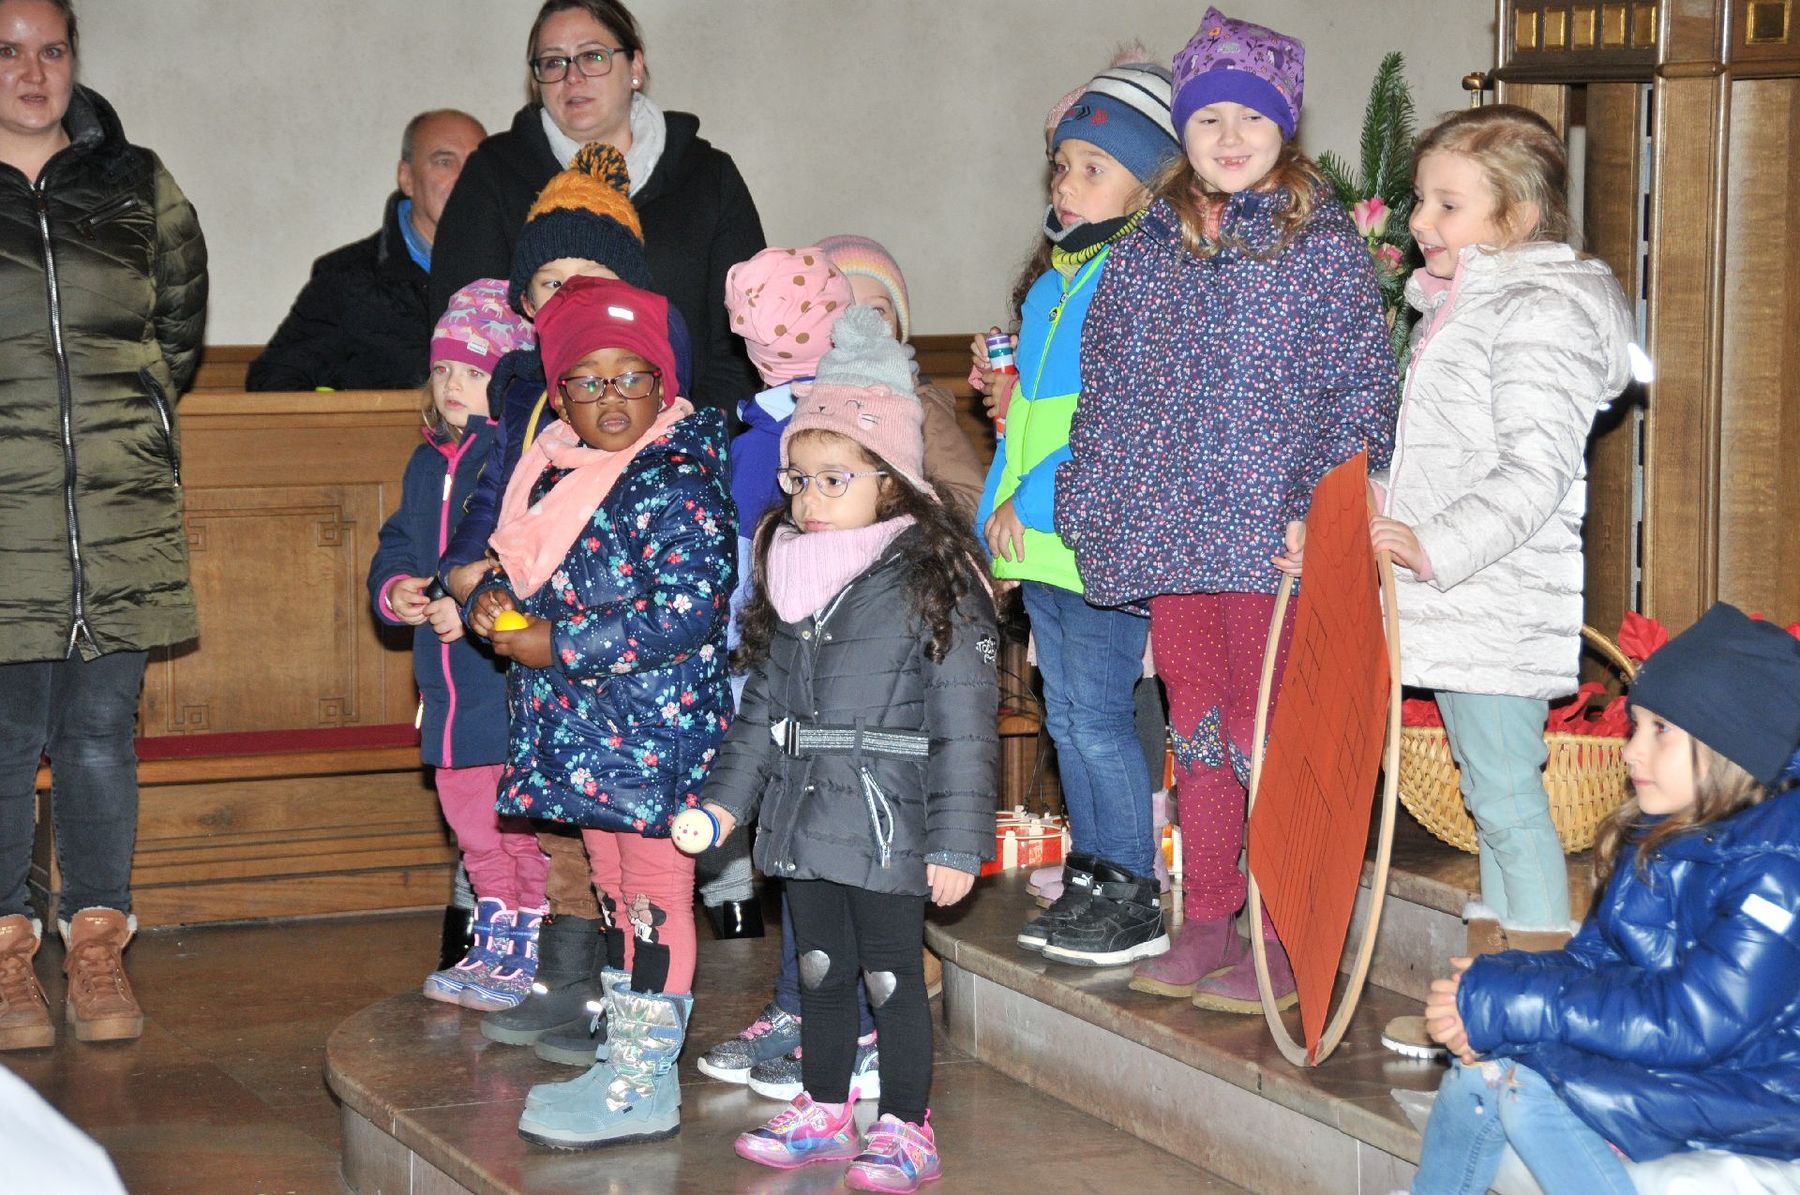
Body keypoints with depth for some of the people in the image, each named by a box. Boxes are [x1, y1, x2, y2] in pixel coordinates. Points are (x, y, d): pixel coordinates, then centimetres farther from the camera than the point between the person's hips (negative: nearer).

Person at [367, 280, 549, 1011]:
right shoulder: (428, 463, 14)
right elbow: (398, 546, 22)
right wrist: (395, 590, 1)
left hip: (516, 678, -9)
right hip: (448, 682, 9)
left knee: (522, 825, -1)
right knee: (471, 823, 17)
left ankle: (525, 952, 10)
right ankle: (493, 946, 29)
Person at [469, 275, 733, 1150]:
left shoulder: (677, 483, -16)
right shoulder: (556, 471, 10)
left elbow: (684, 613, -24)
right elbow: (525, 567, 24)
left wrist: (557, 646, -18)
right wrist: (495, 601, -1)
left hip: (654, 732, -9)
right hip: (585, 731, 9)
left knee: (652, 892, -1)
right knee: (614, 889, 16)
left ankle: (645, 1084, 5)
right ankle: (625, 1060, 26)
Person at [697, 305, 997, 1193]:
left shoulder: (932, 583, -11)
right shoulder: (791, 579, 9)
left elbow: (963, 722, -12)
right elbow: (763, 702, 17)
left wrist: (957, 843, -13)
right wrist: (726, 797, 13)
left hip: (887, 821, -6)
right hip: (803, 817, 7)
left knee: (890, 977, 2)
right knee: (818, 970, 16)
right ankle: (825, 1113, 30)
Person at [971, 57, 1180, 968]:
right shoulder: (1051, 287, 15)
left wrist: (1034, 501, -19)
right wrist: (1001, 508, 11)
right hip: (1037, 542, 9)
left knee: (1099, 719, -6)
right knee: (1067, 718, 14)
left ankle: (1133, 902, 4)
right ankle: (1089, 880, 24)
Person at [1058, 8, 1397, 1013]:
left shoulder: (1324, 244, -3)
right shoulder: (1146, 251, 10)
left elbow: (1363, 389, -5)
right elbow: (1104, 387, 14)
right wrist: (1092, 508, 8)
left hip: (1276, 539, -5)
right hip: (1169, 533, 5)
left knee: (1267, 735, -1)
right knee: (1197, 729, 12)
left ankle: (1284, 941, 9)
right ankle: (1207, 923, 22)